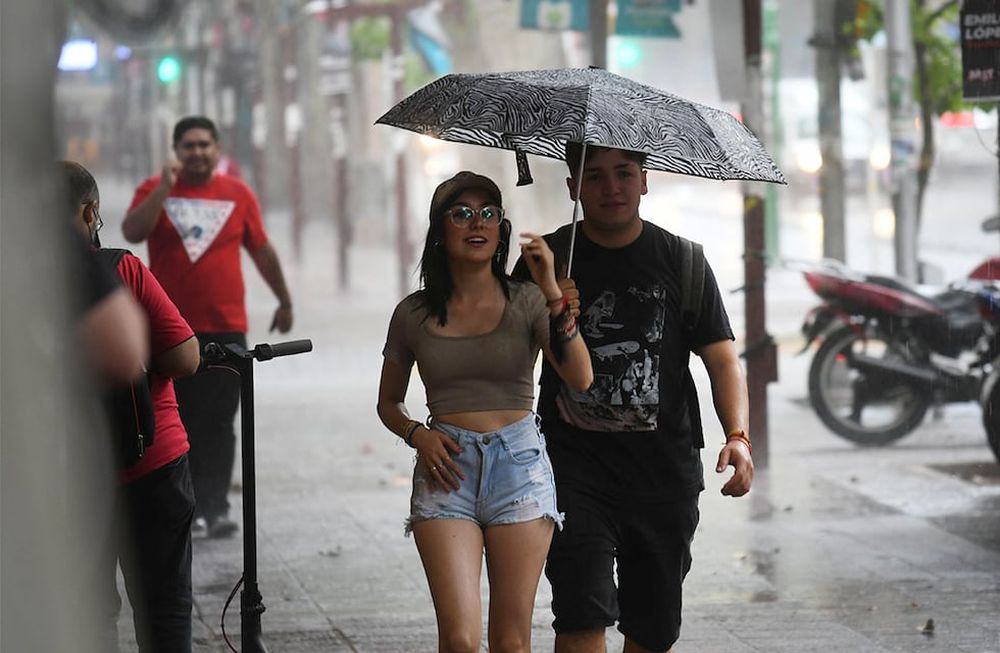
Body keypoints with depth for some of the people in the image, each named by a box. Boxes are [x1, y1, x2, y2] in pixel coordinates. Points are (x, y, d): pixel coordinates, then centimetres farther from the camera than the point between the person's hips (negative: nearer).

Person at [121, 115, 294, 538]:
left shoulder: (238, 194, 5)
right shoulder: (154, 190, 3)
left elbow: (262, 250, 13)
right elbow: (132, 233, -14)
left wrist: (284, 301, 18)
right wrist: (165, 186, -17)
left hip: (226, 329, 0)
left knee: (218, 424, -3)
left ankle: (213, 507, -3)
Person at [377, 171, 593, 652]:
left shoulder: (526, 302, 3)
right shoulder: (414, 314, 6)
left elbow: (580, 378, -11)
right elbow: (389, 403, 19)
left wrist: (553, 296, -21)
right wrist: (416, 433, -2)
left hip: (518, 461, 0)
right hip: (446, 469, 0)